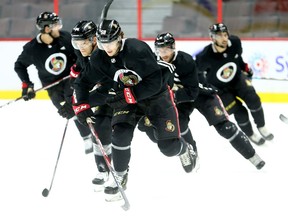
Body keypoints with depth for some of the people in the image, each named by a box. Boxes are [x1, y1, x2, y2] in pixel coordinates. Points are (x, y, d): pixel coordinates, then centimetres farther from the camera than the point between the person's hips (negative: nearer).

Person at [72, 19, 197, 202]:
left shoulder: (137, 50, -31)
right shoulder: (99, 58, -12)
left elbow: (154, 83, -33)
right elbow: (83, 82, 1)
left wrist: (125, 95, -36)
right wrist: (82, 107, -11)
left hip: (156, 96, -4)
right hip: (127, 99, 4)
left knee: (168, 147, -5)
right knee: (120, 134, -20)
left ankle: (183, 149, 33)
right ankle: (120, 176, 1)